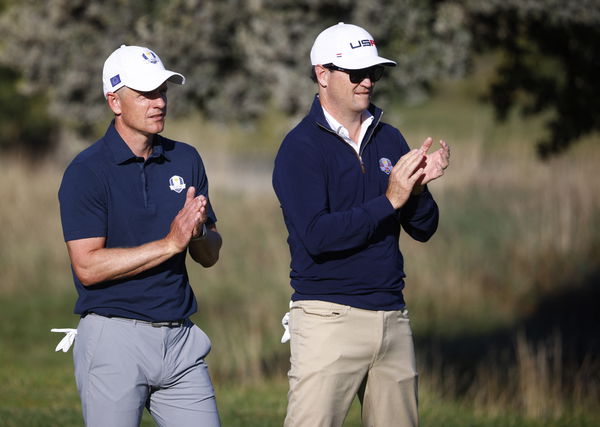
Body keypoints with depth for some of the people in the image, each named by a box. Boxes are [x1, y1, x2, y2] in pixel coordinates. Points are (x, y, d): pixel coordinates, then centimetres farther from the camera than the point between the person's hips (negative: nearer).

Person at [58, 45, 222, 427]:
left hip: (180, 338, 5)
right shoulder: (87, 171, -7)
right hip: (114, 339, -5)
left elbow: (210, 255, 13)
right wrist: (170, 243, -18)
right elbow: (88, 266, -15)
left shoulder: (186, 160, 11)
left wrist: (198, 231, -10)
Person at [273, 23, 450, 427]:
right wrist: (389, 201, -18)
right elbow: (316, 235, -18)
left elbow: (423, 229, 11)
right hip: (328, 317, -6)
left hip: (393, 317, 6)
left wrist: (419, 187, -9)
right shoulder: (301, 147, -6)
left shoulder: (390, 140, 13)